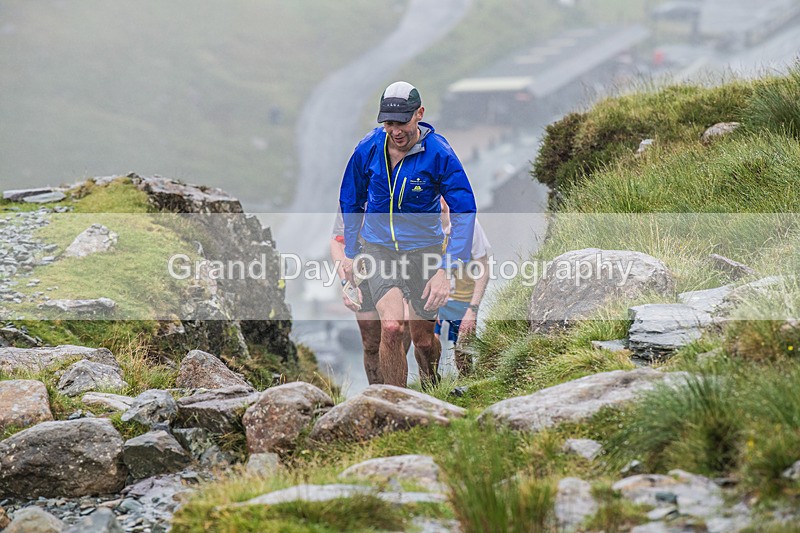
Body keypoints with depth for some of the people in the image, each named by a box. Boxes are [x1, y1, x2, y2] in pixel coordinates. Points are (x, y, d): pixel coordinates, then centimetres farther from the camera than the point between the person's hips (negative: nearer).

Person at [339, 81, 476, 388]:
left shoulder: (439, 153, -18)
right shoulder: (368, 149, -10)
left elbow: (464, 212, -16)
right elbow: (351, 201, 8)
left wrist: (447, 270, -24)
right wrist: (350, 253, 14)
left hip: (423, 249, -1)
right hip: (378, 247, 1)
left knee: (423, 339, 10)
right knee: (392, 327, -21)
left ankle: (431, 387, 44)